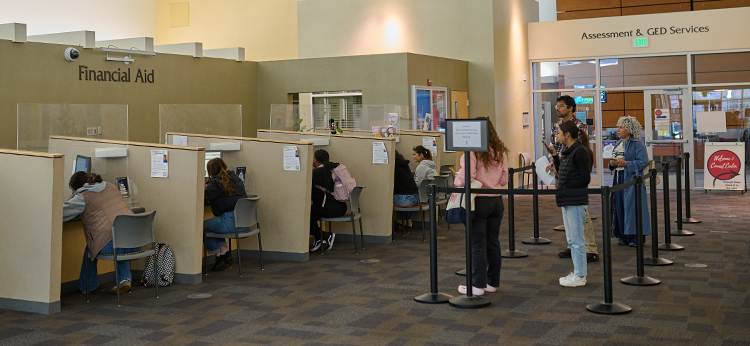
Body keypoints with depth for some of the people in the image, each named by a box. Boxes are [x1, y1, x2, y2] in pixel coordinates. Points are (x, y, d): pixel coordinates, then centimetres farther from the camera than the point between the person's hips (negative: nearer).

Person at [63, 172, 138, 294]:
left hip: (110, 245, -6)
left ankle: (86, 286, 37)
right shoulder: (111, 187, 20)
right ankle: (125, 278, 23)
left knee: (90, 250, 27)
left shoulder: (82, 197, 1)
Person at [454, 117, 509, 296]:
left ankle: (478, 285, 4)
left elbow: (466, 177, -20)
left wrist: (456, 181, 0)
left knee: (477, 244, 1)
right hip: (496, 200, 6)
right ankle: (493, 282, 21)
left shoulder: (472, 151, -13)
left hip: (479, 201, -6)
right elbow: (504, 179, 8)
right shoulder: (500, 151, 6)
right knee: (493, 242, 13)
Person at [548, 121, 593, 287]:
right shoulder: (568, 151, 14)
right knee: (571, 239, 16)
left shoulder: (580, 152, -14)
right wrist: (555, 157, 13)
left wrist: (565, 189, -16)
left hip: (576, 202, -10)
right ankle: (577, 272, 25)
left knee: (577, 240, -3)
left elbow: (585, 179, -17)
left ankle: (580, 276, 4)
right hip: (567, 201, 10)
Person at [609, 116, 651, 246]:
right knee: (620, 207, 6)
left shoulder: (637, 144, -9)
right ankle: (624, 237, 13)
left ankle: (635, 238, 1)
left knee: (632, 207, -6)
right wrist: (612, 163, 1)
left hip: (631, 179, -8)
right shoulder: (618, 144, 16)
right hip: (619, 178, 8)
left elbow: (643, 162, -15)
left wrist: (627, 164, -21)